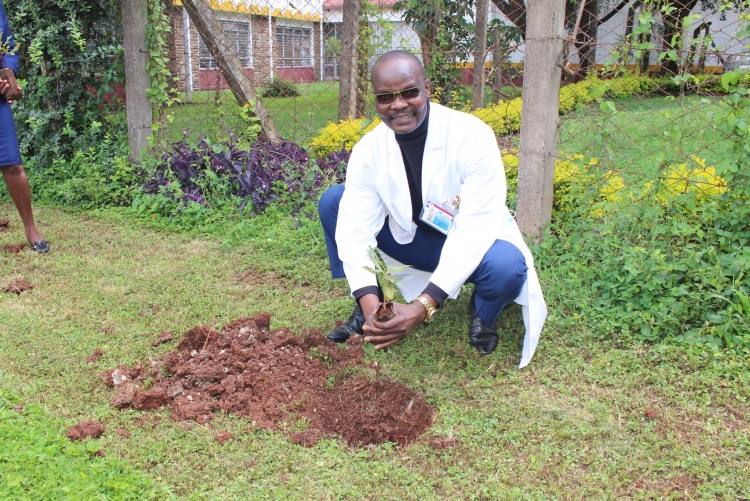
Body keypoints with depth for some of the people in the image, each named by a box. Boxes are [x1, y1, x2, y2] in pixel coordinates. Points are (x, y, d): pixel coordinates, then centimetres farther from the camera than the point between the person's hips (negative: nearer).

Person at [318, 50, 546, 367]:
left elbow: (474, 231, -33)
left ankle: (482, 315, 1)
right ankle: (367, 312, 1)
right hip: (411, 241, 4)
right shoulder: (368, 150, -16)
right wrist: (369, 301, -39)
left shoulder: (472, 136, -28)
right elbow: (355, 229, -22)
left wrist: (423, 306, -41)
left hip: (471, 246, -3)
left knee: (506, 266, -38)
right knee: (333, 200, -13)